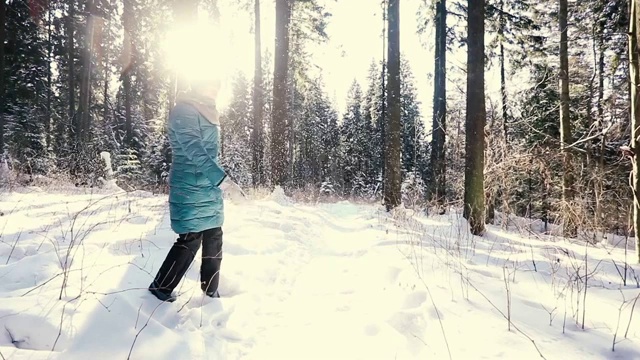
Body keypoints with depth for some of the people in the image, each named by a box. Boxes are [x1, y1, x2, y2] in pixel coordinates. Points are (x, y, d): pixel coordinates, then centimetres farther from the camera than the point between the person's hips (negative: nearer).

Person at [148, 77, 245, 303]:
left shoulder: (207, 114, 16)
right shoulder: (184, 111, -13)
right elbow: (195, 152, -23)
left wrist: (221, 182, 20)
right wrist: (224, 181, -28)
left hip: (210, 189, 9)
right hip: (191, 191, -9)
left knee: (214, 239, 10)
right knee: (190, 241, -1)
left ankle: (211, 290, 23)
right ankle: (160, 286, 20)